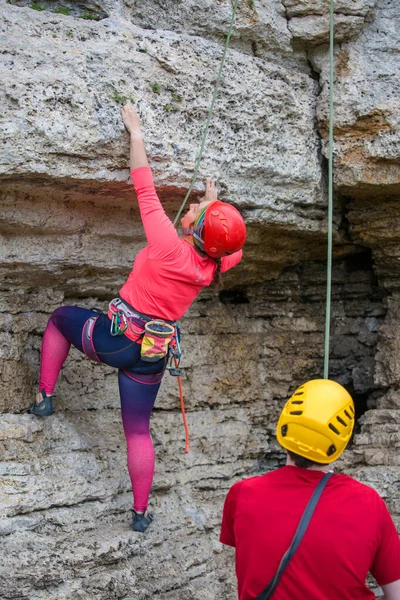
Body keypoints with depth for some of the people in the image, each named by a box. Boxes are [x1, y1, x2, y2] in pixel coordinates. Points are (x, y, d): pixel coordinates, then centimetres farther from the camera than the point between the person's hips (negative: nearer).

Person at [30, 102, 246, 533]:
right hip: (152, 356, 4)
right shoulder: (214, 267, -5)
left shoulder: (169, 246, -21)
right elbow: (235, 251, 20)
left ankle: (44, 396, 23)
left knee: (61, 317, 25)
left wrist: (135, 132, -4)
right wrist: (215, 204, 26)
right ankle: (141, 513, 24)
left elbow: (145, 189, -14)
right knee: (138, 431, 18)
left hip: (114, 339, -4)